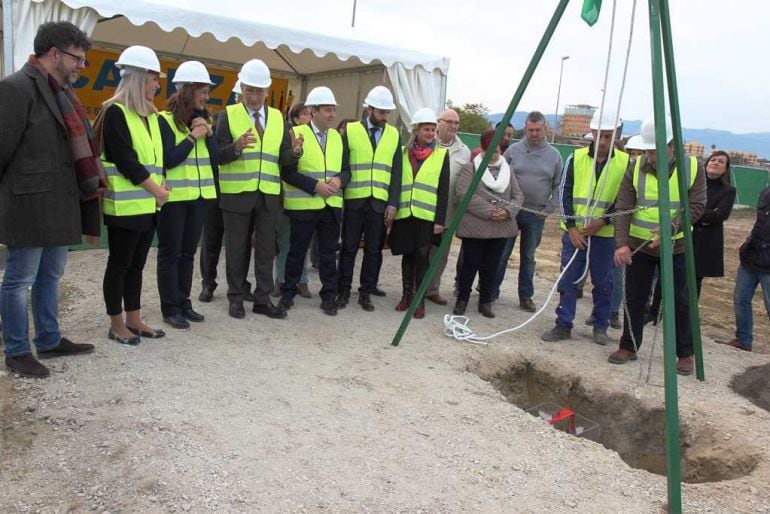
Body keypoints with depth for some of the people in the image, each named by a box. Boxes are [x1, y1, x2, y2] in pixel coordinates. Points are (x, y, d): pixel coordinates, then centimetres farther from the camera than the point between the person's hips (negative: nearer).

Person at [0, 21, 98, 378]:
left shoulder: (62, 91, 14)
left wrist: (88, 184, 10)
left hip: (59, 204, 9)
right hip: (30, 205, -9)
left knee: (51, 276, 18)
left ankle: (49, 341, 31)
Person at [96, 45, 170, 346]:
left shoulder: (150, 115, 14)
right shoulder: (115, 113, -10)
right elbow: (125, 160, -17)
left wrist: (160, 187, -1)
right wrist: (156, 190, -11)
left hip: (148, 204, 8)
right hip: (125, 205, -8)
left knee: (137, 263, 13)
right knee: (120, 264, 2)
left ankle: (134, 320, 22)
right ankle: (116, 325, 13)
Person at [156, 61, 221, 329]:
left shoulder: (203, 119, 10)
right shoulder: (165, 120, -9)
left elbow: (215, 158, 5)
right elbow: (168, 159, -18)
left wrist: (208, 133, -9)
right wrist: (193, 136, -16)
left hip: (199, 195, 6)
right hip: (174, 196, -6)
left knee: (188, 251, 12)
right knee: (170, 253, 2)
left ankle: (184, 302, 21)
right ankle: (170, 308, 9)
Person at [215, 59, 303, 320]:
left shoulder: (277, 117, 9)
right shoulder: (228, 115, -1)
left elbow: (284, 159, 5)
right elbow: (219, 155, -9)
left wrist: (295, 152, -17)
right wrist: (237, 147, -29)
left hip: (269, 194, 3)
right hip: (236, 193, -3)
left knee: (267, 248, 7)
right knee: (236, 248, 6)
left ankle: (263, 300, 17)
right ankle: (236, 298, 19)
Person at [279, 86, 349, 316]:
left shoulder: (337, 137, 11)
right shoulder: (296, 133, -6)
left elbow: (346, 169, 13)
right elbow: (288, 172, -11)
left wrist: (339, 180, -10)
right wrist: (315, 186, -18)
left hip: (332, 205, 4)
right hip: (303, 205, -4)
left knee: (329, 253, 8)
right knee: (297, 251, 8)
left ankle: (329, 296, 18)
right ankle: (288, 292, 23)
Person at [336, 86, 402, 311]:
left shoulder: (394, 134, 8)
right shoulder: (351, 130, 2)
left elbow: (396, 172, 5)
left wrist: (393, 203, -2)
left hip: (380, 202, 2)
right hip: (354, 200, -2)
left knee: (374, 250, 6)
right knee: (349, 248, 5)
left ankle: (366, 293, 17)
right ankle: (343, 291, 16)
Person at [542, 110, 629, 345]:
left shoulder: (625, 162, -2)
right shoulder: (576, 158, 0)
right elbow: (564, 193, 0)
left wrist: (603, 221, -13)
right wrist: (572, 227, -7)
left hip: (605, 233, 0)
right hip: (574, 231, 1)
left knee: (603, 282, 7)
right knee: (568, 280, 2)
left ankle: (600, 327, 22)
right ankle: (563, 325, 12)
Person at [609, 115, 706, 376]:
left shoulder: (693, 168, -6)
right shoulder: (635, 168, -5)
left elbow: (696, 206, -10)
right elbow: (623, 207, -10)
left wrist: (669, 229, -25)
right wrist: (621, 243, -22)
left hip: (675, 247, -1)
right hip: (639, 246, 1)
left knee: (680, 302, 5)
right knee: (634, 299, 6)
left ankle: (685, 353, 20)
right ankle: (629, 347, 20)